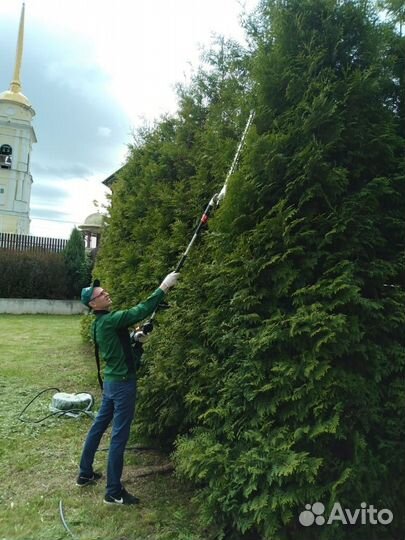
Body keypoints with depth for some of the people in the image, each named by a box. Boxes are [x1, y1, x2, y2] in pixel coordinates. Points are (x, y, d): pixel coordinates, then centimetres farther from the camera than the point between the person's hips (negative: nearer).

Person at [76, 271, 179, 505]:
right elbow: (140, 311, -27)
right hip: (123, 383, -10)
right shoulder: (109, 320, -22)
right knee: (119, 436, -1)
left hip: (112, 381, 10)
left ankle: (85, 474, 37)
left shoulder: (102, 323, 8)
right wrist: (163, 287, -25)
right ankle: (114, 492, 10)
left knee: (99, 426, 20)